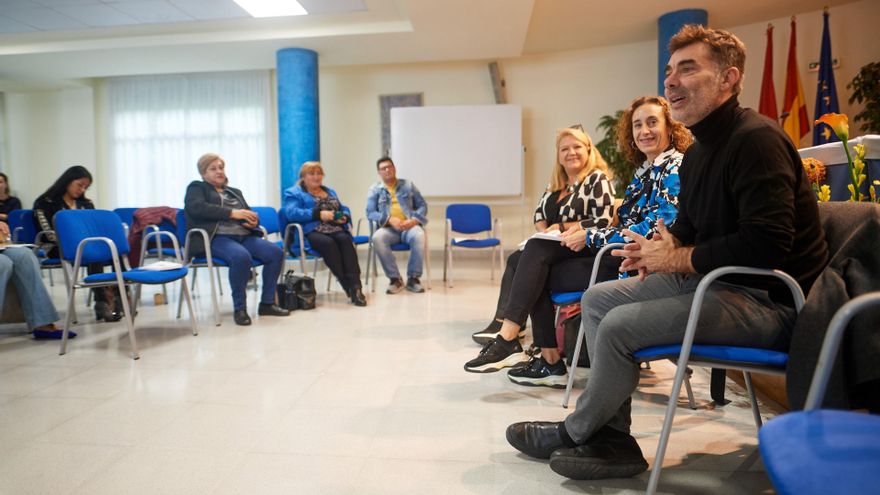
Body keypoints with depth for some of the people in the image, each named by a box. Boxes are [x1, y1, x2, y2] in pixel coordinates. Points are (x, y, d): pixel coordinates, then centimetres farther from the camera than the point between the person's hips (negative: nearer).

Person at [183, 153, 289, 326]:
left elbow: (250, 214, 25)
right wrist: (232, 213, -17)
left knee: (276, 253, -19)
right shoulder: (196, 188, 12)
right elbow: (197, 207, -9)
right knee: (241, 256, -37)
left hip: (244, 235, 6)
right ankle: (239, 307, -21)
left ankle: (267, 303, -10)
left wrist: (253, 221, -2)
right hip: (217, 237, -6)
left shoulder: (235, 192, 30)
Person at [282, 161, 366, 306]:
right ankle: (349, 288, -35)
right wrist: (318, 214, -18)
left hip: (336, 230, 4)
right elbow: (291, 213, -8)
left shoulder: (330, 192, 30)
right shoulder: (294, 193, 11)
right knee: (328, 242, -36)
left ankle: (355, 286, -40)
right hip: (311, 232, -4)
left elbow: (344, 209, 25)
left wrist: (344, 217, -1)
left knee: (345, 240, -30)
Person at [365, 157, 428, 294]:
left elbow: (422, 206, 12)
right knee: (377, 237, -35)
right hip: (388, 228, 0)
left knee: (419, 235, -35)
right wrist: (390, 219, -14)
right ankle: (395, 279, -24)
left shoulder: (408, 185, 17)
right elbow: (370, 213, 3)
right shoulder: (375, 189, 14)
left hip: (409, 227, 0)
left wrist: (414, 220, -10)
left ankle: (413, 278, -22)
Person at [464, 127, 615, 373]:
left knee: (535, 251, -33)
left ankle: (506, 340, -43)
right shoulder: (555, 183, 21)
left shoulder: (598, 179, 1)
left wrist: (562, 227, -10)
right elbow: (538, 213, 25)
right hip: (552, 250, 6)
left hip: (584, 250, -6)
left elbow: (603, 222, -9)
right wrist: (544, 231, 2)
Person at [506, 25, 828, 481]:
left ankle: (575, 433, 4)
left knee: (620, 326, -23)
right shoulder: (697, 152, 12)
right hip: (713, 280, 10)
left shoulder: (756, 139, -18)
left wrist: (676, 259, -17)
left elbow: (766, 244, -27)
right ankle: (612, 440, 1)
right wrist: (659, 248, -4)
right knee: (597, 299, 2)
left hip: (769, 300, -10)